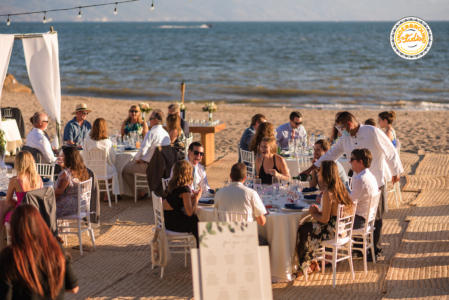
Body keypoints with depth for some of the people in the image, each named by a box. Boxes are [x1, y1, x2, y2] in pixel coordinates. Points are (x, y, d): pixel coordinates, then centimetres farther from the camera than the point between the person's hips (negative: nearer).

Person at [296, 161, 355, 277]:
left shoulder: (328, 192, -23)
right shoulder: (340, 187, 4)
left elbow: (325, 219, -20)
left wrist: (314, 214, -2)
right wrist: (318, 212, 7)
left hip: (333, 230, -9)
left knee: (302, 230, 7)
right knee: (308, 227, 20)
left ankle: (305, 267, 24)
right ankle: (312, 263, 23)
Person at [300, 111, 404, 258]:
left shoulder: (372, 132, -15)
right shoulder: (345, 138, 5)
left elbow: (390, 151, -10)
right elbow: (331, 154, 11)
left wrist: (395, 172, -4)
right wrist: (310, 169, 10)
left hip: (376, 181, -6)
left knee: (375, 218, 3)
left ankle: (376, 250, 15)